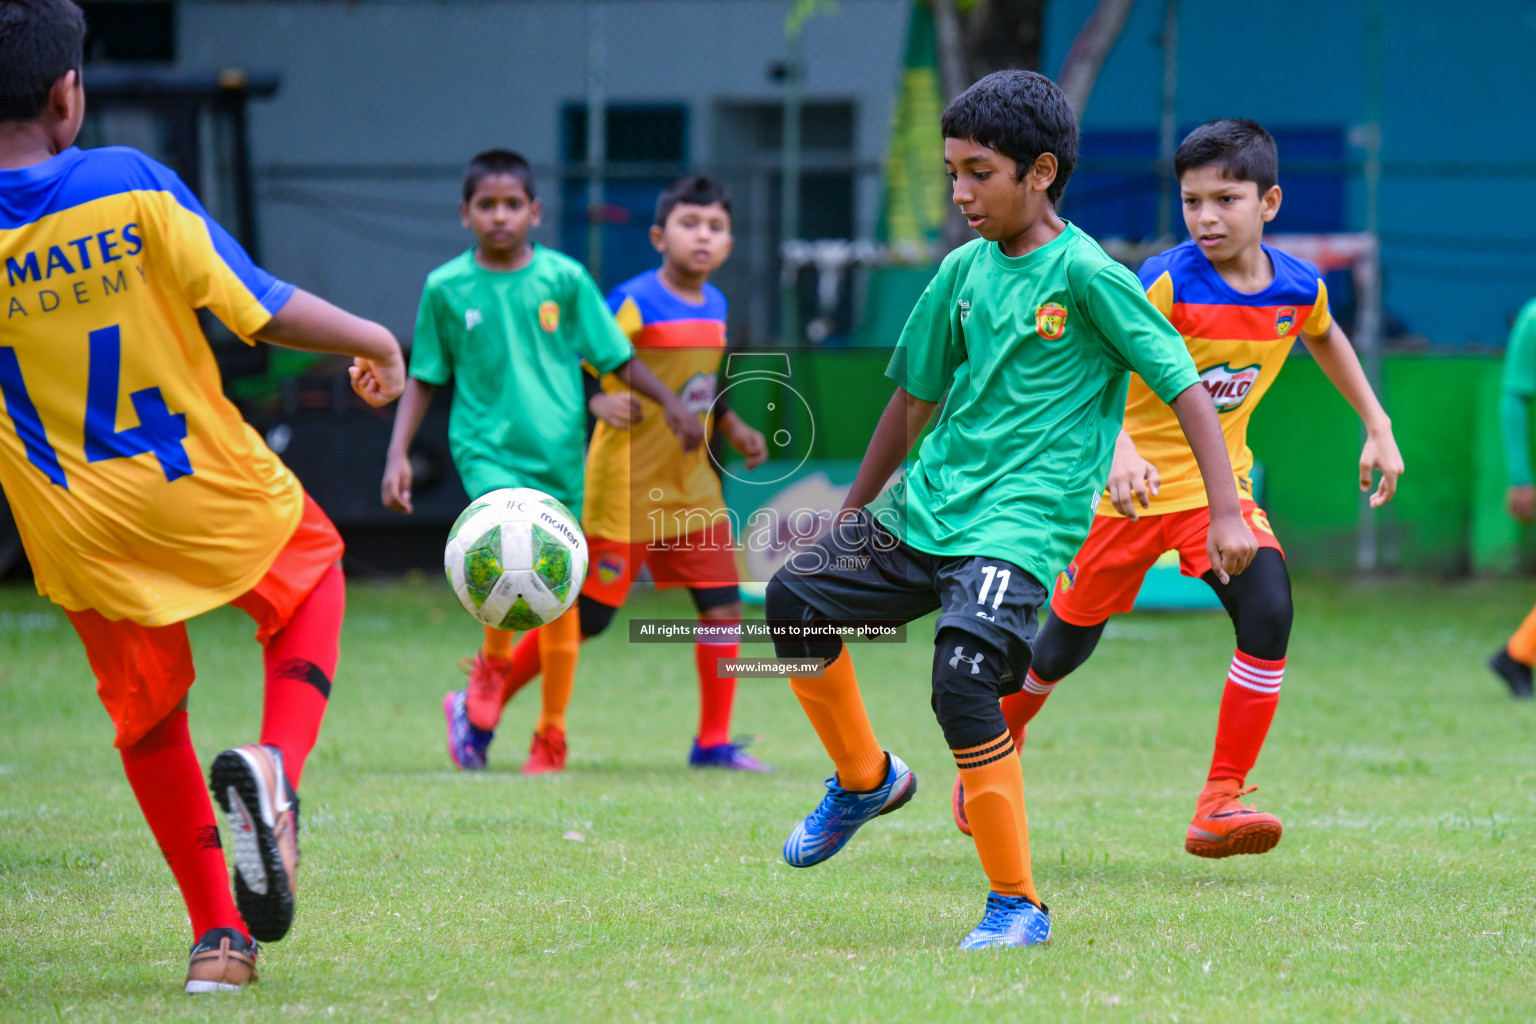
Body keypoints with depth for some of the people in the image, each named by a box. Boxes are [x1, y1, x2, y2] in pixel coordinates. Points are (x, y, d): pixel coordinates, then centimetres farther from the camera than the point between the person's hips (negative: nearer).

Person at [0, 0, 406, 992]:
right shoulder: (130, 184, -15)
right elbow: (258, 307, -12)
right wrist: (374, 340, 3)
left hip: (83, 530, 1)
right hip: (210, 489, -1)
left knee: (149, 724, 21)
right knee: (312, 571, 28)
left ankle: (219, 934, 17)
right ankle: (275, 764, 0)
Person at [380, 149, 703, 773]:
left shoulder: (564, 278, 2)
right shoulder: (446, 288, 2)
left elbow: (616, 358, 10)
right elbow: (423, 380, 10)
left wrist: (671, 404, -1)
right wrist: (398, 454, 3)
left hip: (559, 453, 2)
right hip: (487, 447, -2)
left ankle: (551, 737, 20)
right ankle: (491, 668, -4)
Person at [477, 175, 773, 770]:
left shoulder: (715, 306, 9)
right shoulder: (634, 303, -14)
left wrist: (732, 428, 12)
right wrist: (599, 401, -30)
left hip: (693, 487, 7)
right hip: (626, 491, -7)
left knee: (722, 608, 0)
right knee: (582, 618, -2)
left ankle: (714, 743, 10)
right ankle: (482, 709, 12)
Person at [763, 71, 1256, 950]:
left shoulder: (1088, 275, -11)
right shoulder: (965, 270, 9)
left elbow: (1185, 387, -11)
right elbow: (916, 397, 21)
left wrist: (1228, 514, -19)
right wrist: (852, 512, 27)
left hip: (1022, 524, -7)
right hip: (926, 509, 7)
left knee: (962, 680, -24)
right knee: (798, 595, 0)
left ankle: (1019, 905, -12)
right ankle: (866, 779, 23)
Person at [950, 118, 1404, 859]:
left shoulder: (1299, 288, -6)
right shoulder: (1168, 284, -22)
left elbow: (1325, 338, 20)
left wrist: (1377, 427, 17)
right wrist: (1119, 450, -49)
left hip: (1219, 485, 3)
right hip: (1133, 486, -3)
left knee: (1268, 612, -21)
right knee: (1067, 643, 9)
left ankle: (1221, 807, -15)